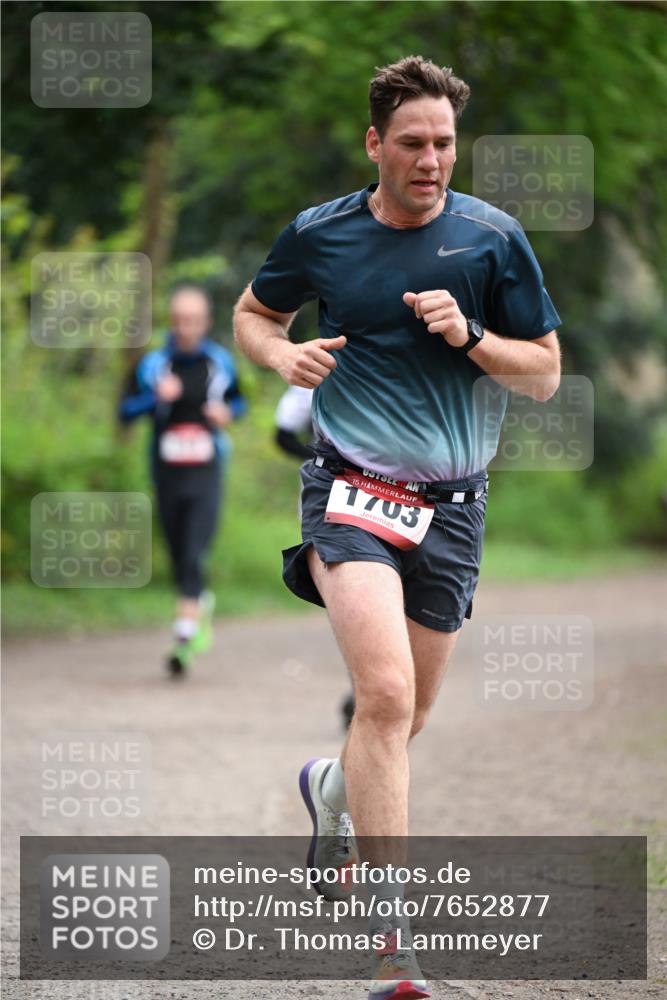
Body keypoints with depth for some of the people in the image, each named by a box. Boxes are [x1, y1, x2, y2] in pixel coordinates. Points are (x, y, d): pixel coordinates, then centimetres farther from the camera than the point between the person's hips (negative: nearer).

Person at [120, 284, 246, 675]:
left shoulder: (221, 362, 5)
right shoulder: (153, 364, 1)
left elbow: (238, 400, 19)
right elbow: (127, 410, -2)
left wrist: (228, 413, -3)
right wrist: (156, 397, -19)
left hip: (207, 471, -2)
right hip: (167, 472, 2)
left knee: (195, 556, -15)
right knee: (179, 556, 11)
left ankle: (185, 635, -18)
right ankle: (202, 602, 41)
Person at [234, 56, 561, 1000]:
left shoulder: (492, 239, -1)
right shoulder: (320, 234, 2)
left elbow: (545, 373, 4)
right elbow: (252, 313, 20)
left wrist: (469, 335, -15)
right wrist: (283, 354, -3)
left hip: (452, 504, 2)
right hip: (352, 488, -2)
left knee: (405, 715, 12)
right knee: (386, 693, -22)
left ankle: (332, 788, 49)